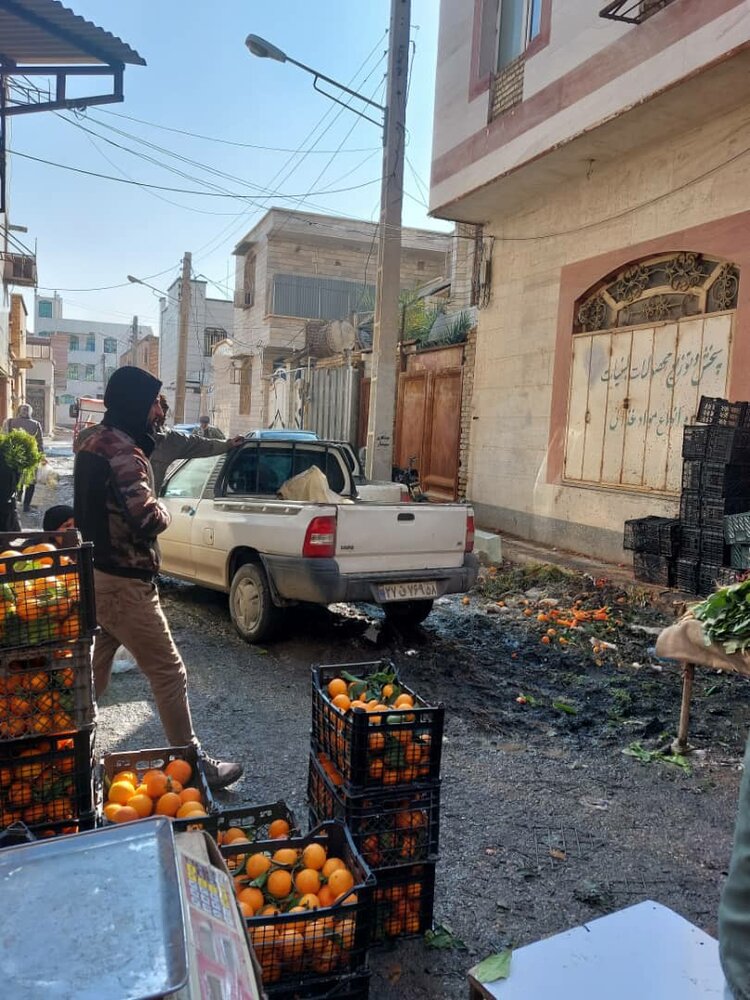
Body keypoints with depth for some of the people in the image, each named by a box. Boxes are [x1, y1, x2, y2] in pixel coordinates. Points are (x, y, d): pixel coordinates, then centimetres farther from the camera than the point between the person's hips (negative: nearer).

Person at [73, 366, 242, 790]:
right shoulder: (122, 453, -21)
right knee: (169, 671, 0)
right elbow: (148, 519, -31)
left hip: (96, 573, 10)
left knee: (93, 671, 18)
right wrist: (165, 510, -8)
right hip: (123, 581, -10)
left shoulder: (95, 441, 11)